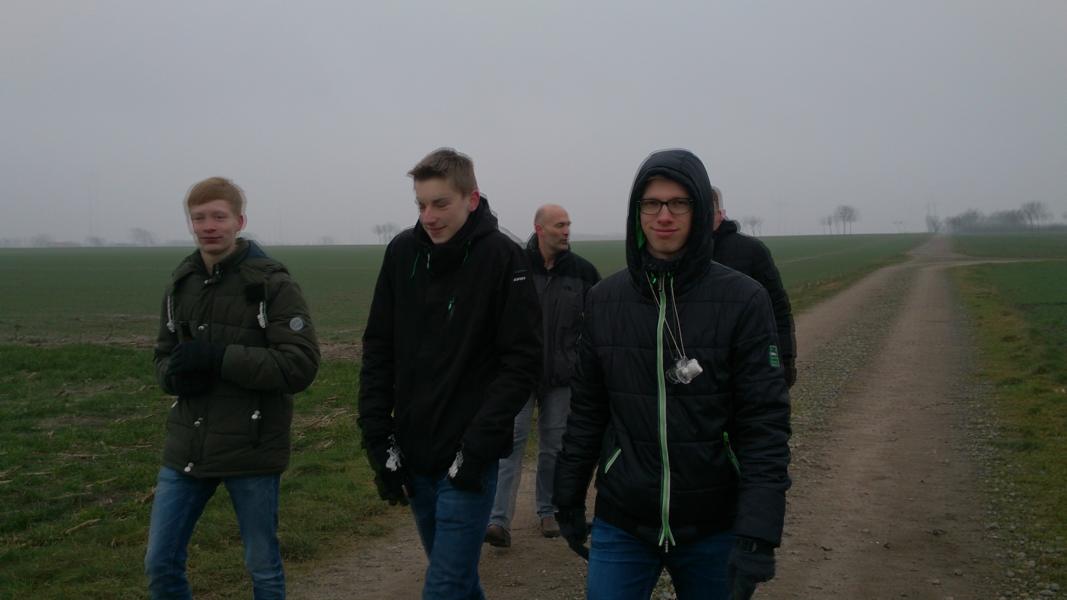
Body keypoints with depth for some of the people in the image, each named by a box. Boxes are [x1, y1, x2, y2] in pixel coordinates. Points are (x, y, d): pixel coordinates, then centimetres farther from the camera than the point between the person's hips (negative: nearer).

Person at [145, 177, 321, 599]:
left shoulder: (273, 283, -11)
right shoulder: (181, 283, 8)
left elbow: (301, 365, -17)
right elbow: (164, 357, 16)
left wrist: (218, 357, -22)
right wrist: (176, 374, -8)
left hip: (252, 451, -5)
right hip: (186, 449, 5)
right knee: (160, 564, 11)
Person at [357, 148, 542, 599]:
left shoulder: (502, 257, -10)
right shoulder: (402, 252, 3)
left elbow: (522, 360, -11)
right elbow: (378, 350, 7)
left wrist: (479, 444, -17)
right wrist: (377, 435, 0)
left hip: (468, 458, -5)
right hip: (413, 455, 5)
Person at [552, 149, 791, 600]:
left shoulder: (743, 300, -9)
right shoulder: (604, 300, 1)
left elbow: (765, 424, -12)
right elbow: (586, 410, 8)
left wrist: (758, 536, -18)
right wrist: (568, 498, 11)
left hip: (714, 529, -2)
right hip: (620, 526, 2)